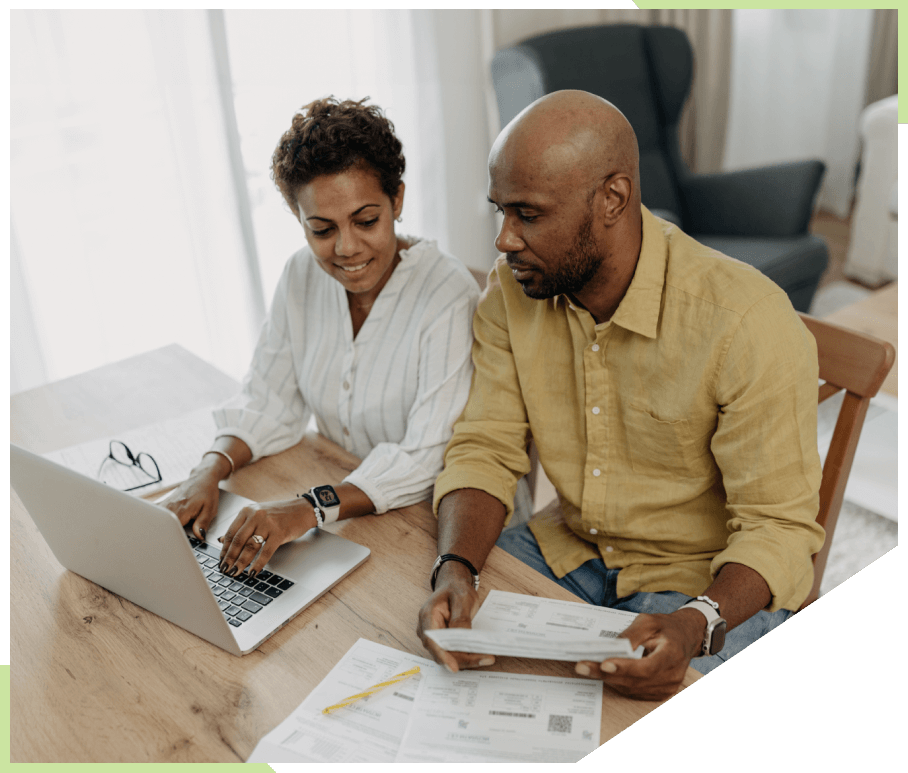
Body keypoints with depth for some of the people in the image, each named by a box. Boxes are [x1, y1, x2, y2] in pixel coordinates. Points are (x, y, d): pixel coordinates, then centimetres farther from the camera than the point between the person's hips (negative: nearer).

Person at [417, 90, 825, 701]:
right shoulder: (513, 291, -8)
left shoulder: (749, 324, -25)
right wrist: (456, 568, -27)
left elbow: (779, 525, -19)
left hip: (714, 582, -4)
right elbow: (485, 451, -8)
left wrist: (695, 625, -37)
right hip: (569, 550, 4)